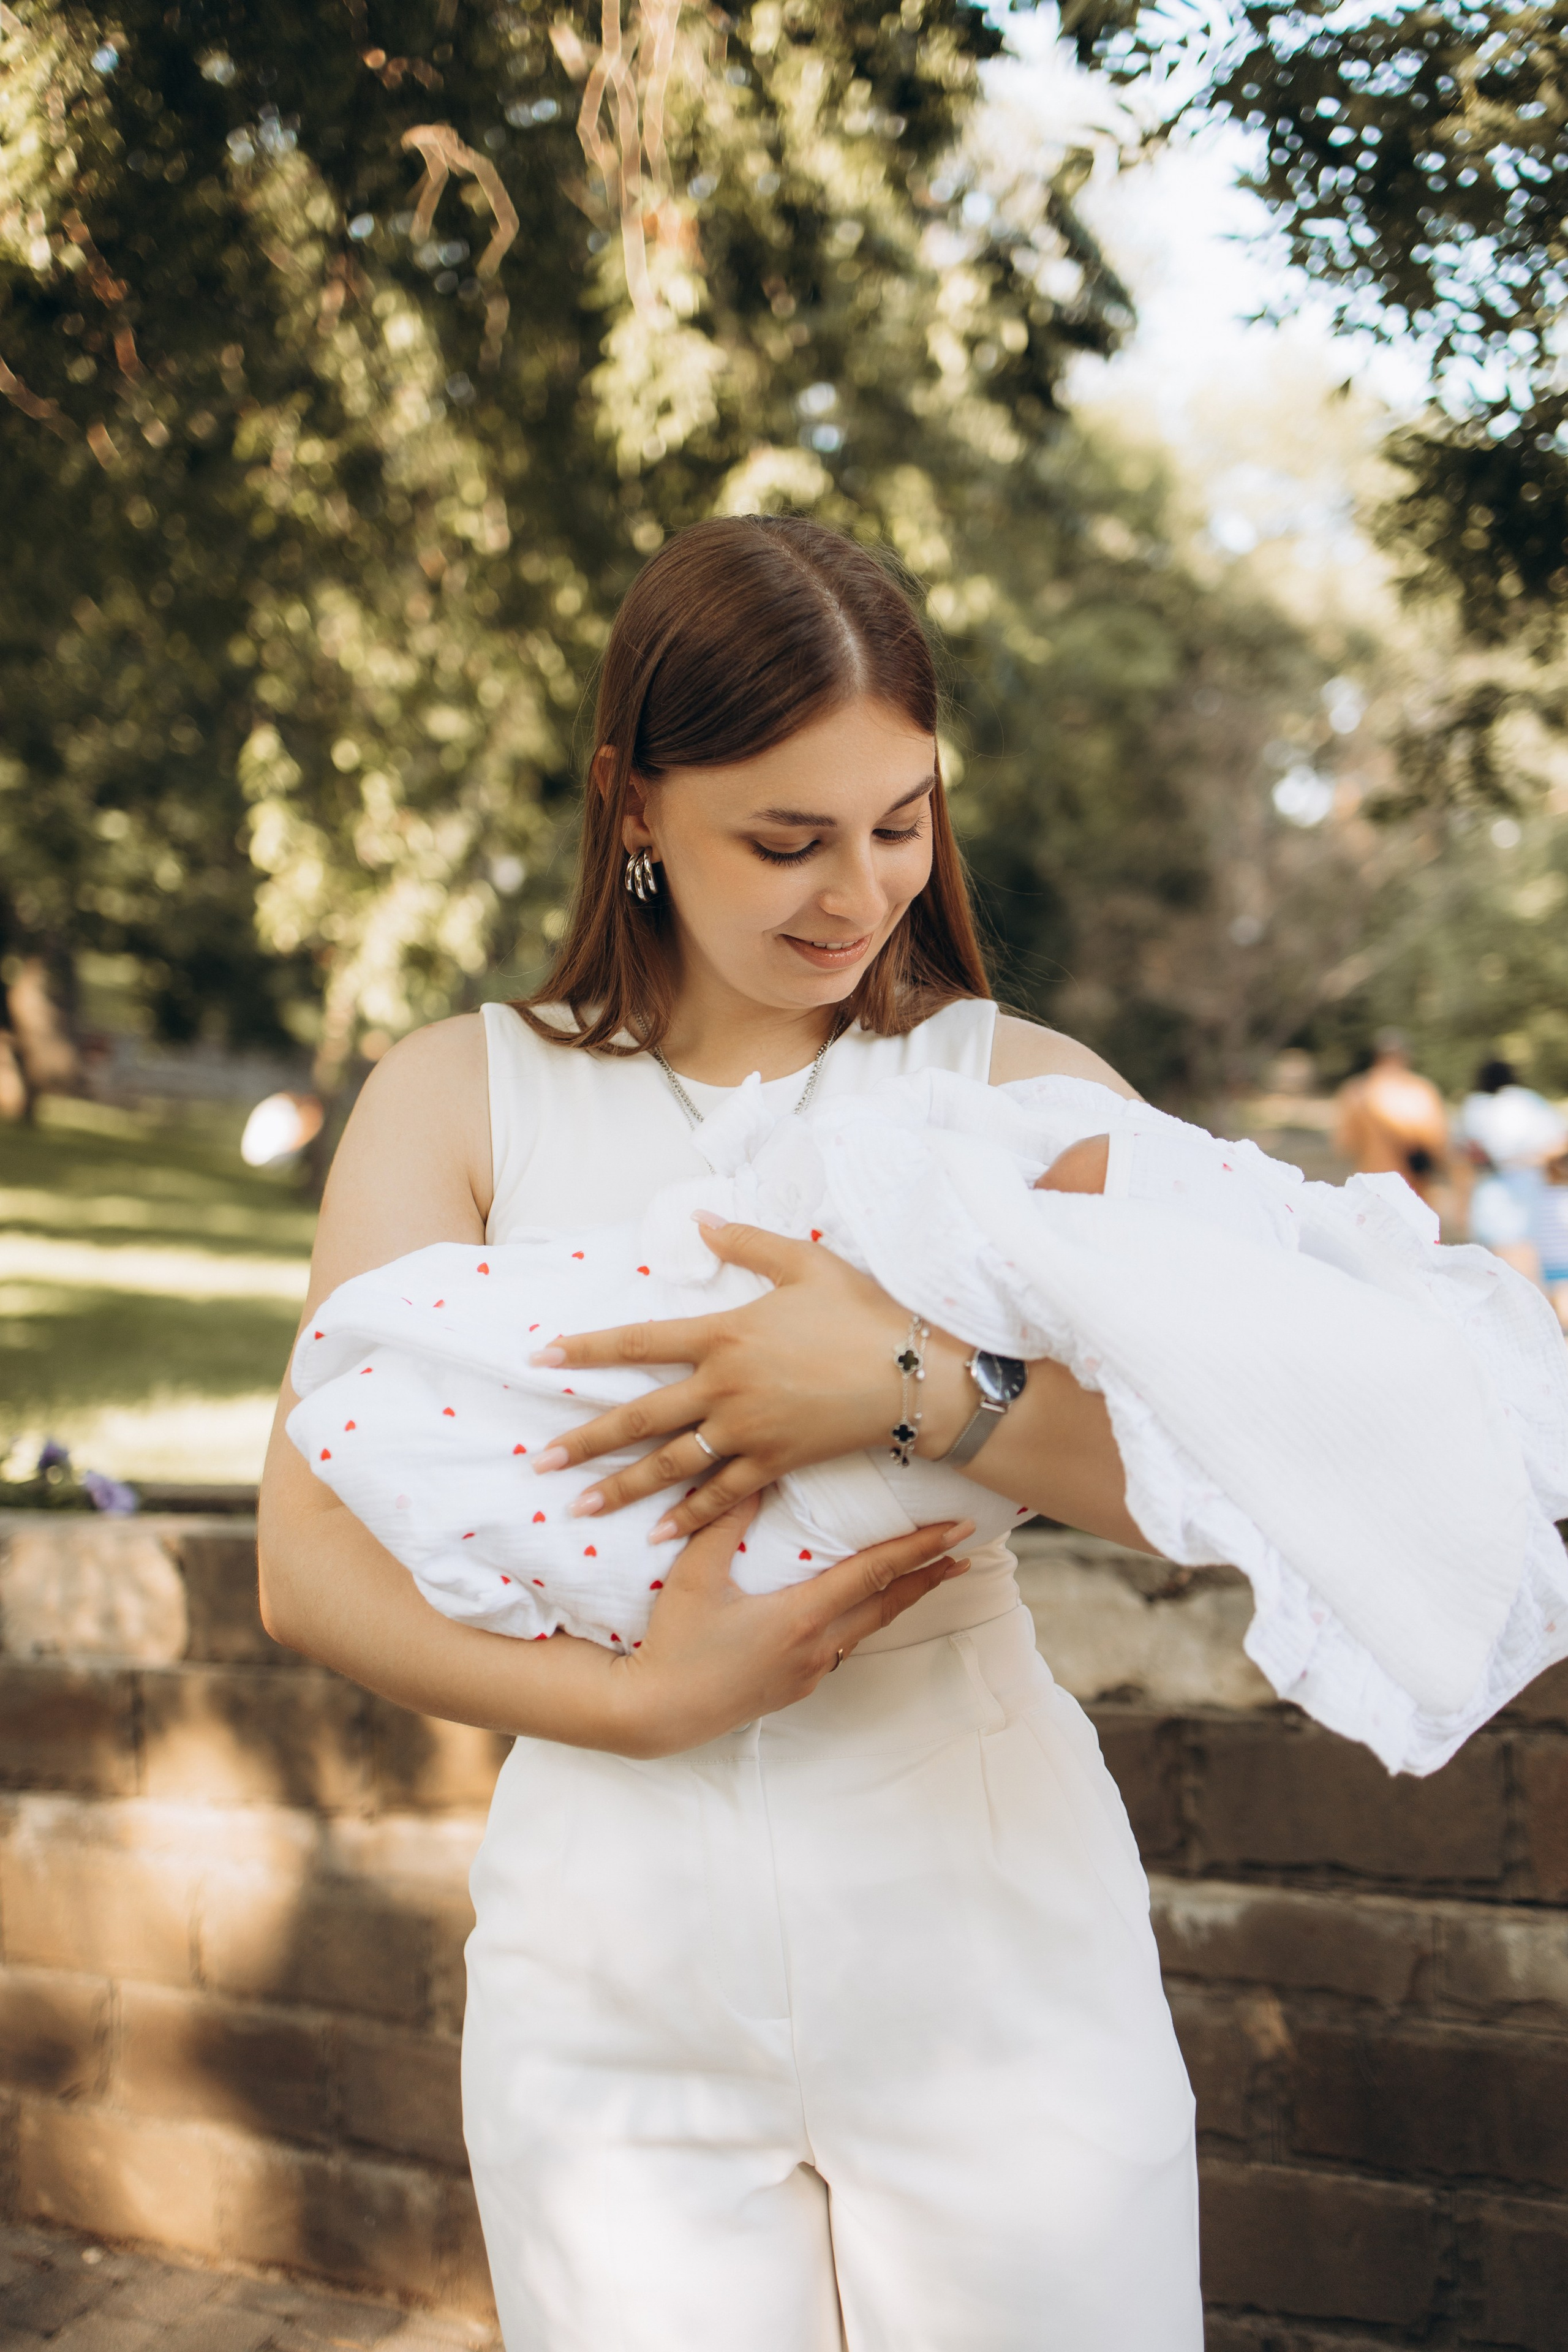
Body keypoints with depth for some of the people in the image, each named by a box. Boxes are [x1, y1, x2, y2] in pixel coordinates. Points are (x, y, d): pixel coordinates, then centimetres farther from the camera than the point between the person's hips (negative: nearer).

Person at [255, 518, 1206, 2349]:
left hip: (988, 1947, 0)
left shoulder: (1019, 1090, 2)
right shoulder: (461, 1099, 3)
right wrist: (639, 1701, -17)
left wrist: (924, 1390, -24)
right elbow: (310, 1566, -4)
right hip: (615, 1987, 1)